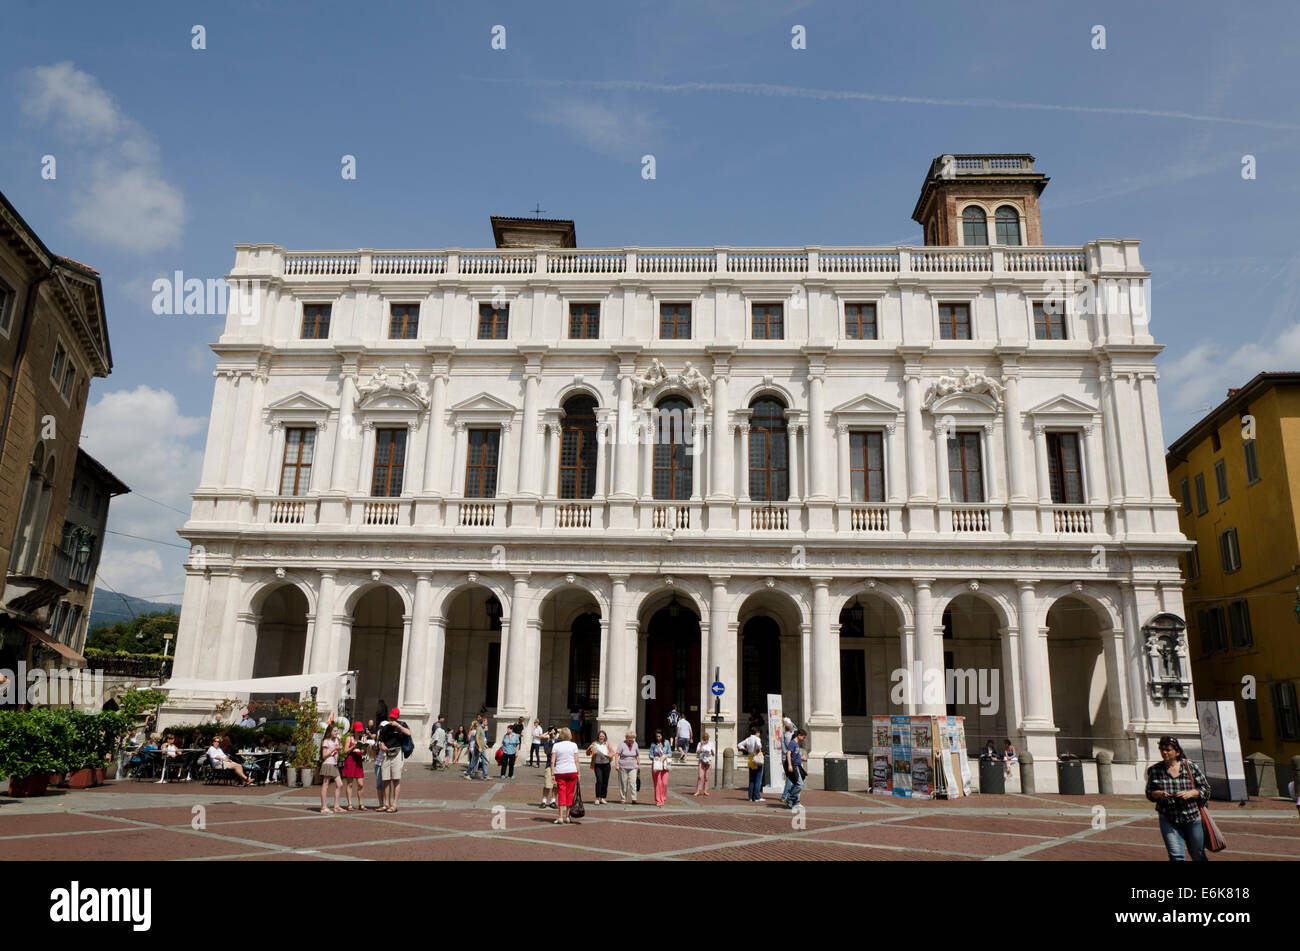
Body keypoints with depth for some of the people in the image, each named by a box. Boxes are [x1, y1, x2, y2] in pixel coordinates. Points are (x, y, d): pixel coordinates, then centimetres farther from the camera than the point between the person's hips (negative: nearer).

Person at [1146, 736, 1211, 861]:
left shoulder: (1190, 766, -3)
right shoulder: (1154, 770, -1)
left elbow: (1205, 788, 1)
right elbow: (1149, 793, 6)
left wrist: (1190, 793, -17)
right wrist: (1159, 794, -16)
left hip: (1192, 818, 0)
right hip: (1168, 821, 0)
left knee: (1198, 855, 16)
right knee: (1176, 856, -9)